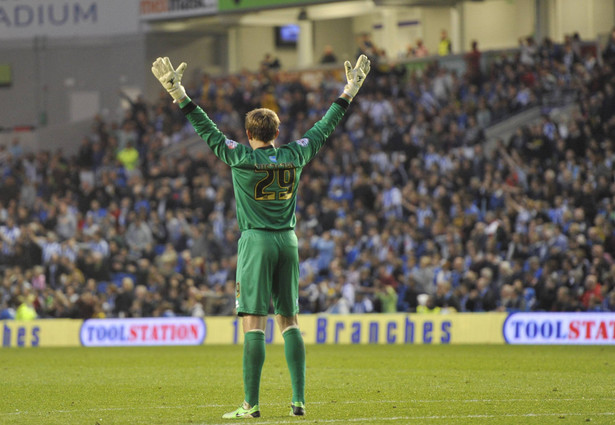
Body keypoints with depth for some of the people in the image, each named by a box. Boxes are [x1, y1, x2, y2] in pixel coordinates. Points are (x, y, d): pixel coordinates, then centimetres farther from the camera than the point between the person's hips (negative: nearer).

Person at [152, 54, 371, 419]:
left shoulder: (242, 158, -7)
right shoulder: (294, 156, 3)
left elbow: (209, 131, -7)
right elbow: (324, 129, 14)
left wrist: (179, 95, -6)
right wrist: (349, 92, 24)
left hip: (256, 242, -4)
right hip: (288, 241, 4)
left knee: (254, 325, -6)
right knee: (290, 323, 8)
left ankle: (251, 404, -10)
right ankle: (299, 400, 5)